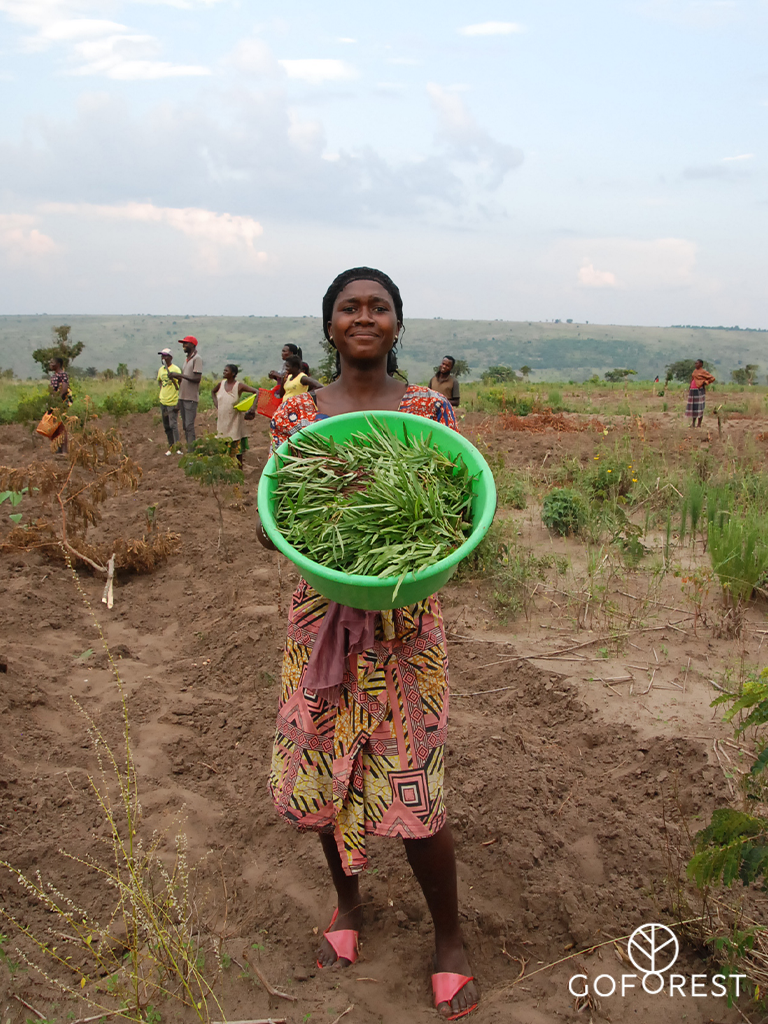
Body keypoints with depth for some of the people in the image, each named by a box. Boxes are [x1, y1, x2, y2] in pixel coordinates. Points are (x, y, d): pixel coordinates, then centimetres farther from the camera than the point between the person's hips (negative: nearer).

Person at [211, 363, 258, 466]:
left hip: (235, 421, -5)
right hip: (222, 421, 5)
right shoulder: (221, 384, 3)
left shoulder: (239, 386, -12)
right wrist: (215, 402, 8)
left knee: (237, 448, 2)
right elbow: (213, 392, 24)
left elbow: (256, 391, -16)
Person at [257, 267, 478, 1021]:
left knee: (412, 789, 0)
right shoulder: (296, 413, 2)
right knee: (324, 768, 14)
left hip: (404, 620, -2)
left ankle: (449, 938, 27)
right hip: (320, 617, 3)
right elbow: (268, 527, 1)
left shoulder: (429, 412, -2)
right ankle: (348, 901, 43)